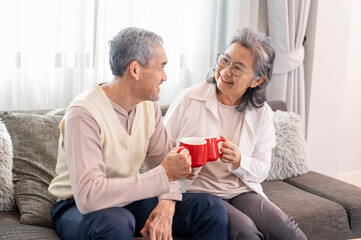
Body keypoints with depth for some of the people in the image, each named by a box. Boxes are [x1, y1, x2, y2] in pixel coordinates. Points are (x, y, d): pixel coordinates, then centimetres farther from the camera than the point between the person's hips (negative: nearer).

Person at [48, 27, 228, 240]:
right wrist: (163, 175, -30)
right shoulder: (84, 113, -25)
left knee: (212, 208, -9)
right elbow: (88, 196, -34)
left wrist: (167, 203, -22)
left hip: (128, 199, 6)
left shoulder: (149, 106, -1)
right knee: (117, 222, -40)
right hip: (77, 208, -6)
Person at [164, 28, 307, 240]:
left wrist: (239, 161, -16)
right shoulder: (189, 100, -4)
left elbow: (262, 171, 5)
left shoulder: (261, 113, 5)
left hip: (241, 191, 3)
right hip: (197, 191, -3)